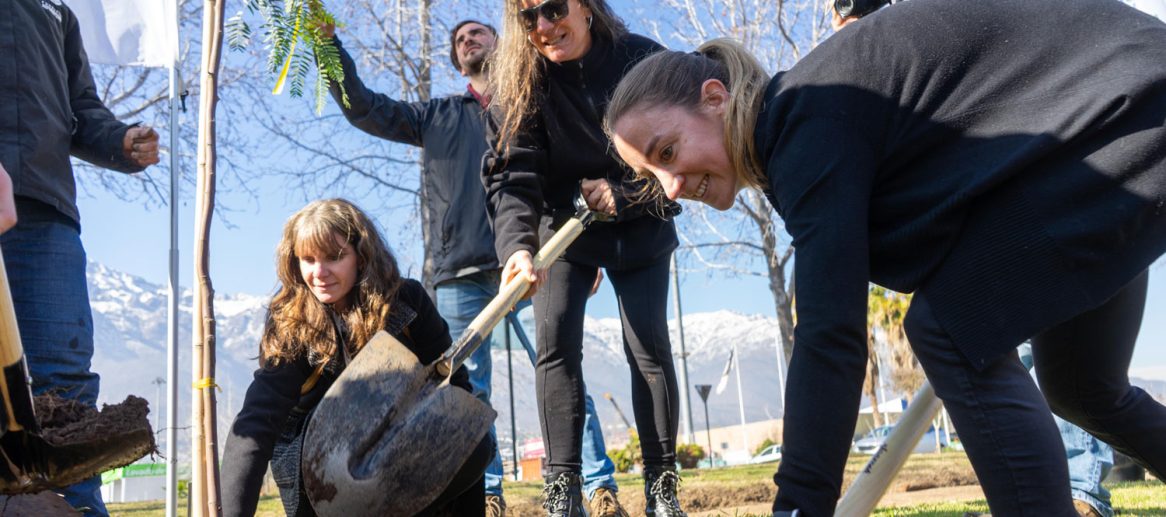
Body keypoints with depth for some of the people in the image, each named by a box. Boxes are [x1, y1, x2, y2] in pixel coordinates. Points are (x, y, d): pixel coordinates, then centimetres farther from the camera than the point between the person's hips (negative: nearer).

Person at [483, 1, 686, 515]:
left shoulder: (641, 59, -16)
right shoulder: (519, 83, -14)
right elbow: (512, 174, -26)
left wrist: (624, 194, -26)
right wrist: (517, 244, -43)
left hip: (639, 228, 0)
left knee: (649, 345, -6)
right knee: (555, 344, -11)